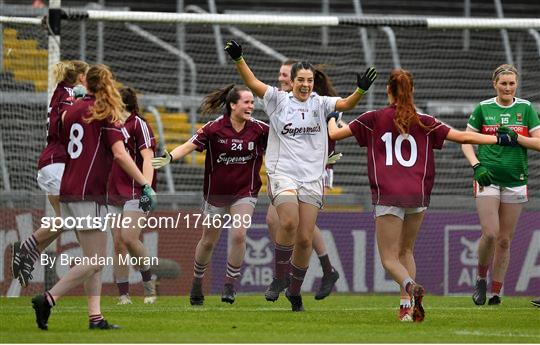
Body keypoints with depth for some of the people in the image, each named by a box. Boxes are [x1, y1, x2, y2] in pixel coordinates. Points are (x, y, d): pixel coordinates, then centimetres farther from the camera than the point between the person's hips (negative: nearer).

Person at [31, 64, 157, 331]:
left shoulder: (72, 110, 12)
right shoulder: (107, 114, -6)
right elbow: (119, 153, -16)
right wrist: (146, 185, -16)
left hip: (68, 192, 8)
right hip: (88, 195, -8)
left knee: (94, 259, 11)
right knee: (95, 261, -6)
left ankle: (95, 317, 5)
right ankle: (48, 299, -14)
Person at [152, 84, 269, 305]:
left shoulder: (258, 129, -8)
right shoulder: (214, 128, -13)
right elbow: (190, 145, -17)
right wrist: (169, 158, -34)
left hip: (245, 193, 0)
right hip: (216, 193, 0)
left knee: (238, 235, -18)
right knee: (208, 241, 12)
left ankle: (230, 284, -2)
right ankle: (197, 283, 34)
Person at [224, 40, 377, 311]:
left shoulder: (319, 104, 8)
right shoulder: (279, 100, 4)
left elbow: (346, 104, -5)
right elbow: (252, 82, -4)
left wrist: (361, 90, -24)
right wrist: (238, 59, -19)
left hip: (312, 179, 2)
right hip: (282, 174, -2)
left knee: (305, 239, 0)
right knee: (289, 223, -27)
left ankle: (295, 291, 18)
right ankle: (280, 277, -9)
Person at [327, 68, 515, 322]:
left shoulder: (375, 119, 3)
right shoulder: (424, 122, 7)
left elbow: (334, 134, 10)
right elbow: (463, 137, 9)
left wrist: (331, 119, 33)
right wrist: (500, 139, 20)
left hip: (387, 195, -3)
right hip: (418, 195, 3)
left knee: (389, 258, -2)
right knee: (406, 251, 20)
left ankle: (411, 286, -32)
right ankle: (407, 306, 9)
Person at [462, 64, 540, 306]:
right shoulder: (483, 108, 3)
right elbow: (466, 141, 8)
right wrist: (476, 166, -9)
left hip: (515, 180, 2)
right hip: (487, 178, -2)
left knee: (505, 240, 3)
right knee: (490, 234, -15)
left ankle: (496, 292, 11)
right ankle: (481, 279, 9)